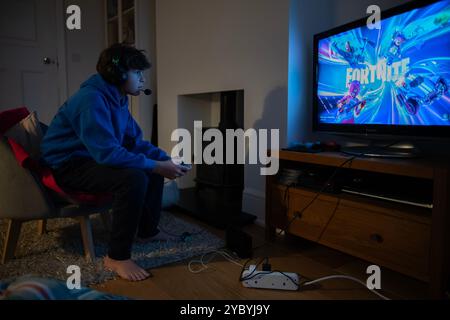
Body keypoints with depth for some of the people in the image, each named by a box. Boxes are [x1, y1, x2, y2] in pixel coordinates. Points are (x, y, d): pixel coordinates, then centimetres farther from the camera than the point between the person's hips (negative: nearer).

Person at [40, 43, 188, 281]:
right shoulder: (91, 99, -25)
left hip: (94, 159, 10)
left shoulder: (117, 99, 6)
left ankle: (147, 230, 23)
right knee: (134, 178, -32)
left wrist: (167, 160, -7)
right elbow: (107, 153, -34)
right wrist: (157, 166, -29)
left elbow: (136, 142, 8)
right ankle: (117, 257, -19)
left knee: (153, 168, 10)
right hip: (66, 166, -10)